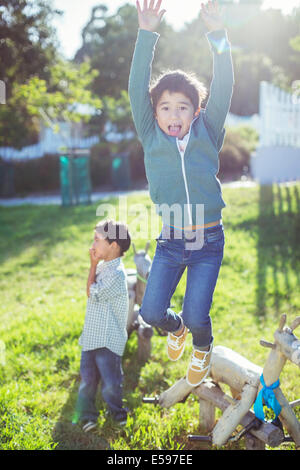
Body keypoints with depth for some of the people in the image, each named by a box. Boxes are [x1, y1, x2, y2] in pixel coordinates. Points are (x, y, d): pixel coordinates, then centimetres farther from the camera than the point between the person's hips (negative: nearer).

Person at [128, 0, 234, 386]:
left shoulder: (208, 136, 0)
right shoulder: (152, 139, 0)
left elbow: (223, 89, -11)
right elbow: (137, 89, -9)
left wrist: (217, 34, -20)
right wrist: (147, 34, -17)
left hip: (208, 241, -1)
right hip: (169, 242, 1)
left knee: (195, 315, -7)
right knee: (151, 312, -4)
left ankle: (202, 347, 31)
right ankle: (176, 327, 35)